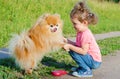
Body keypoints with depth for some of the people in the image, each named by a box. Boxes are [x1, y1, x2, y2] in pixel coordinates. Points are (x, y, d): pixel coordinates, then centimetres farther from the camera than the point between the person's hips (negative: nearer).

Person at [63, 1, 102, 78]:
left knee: (73, 51, -18)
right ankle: (84, 67, 16)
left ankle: (86, 71, -8)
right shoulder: (81, 31, 5)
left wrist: (70, 46, -24)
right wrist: (68, 41, -2)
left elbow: (83, 51, -27)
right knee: (72, 49, 9)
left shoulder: (86, 34, -24)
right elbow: (78, 45, 7)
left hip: (95, 62, -10)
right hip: (91, 58, 10)